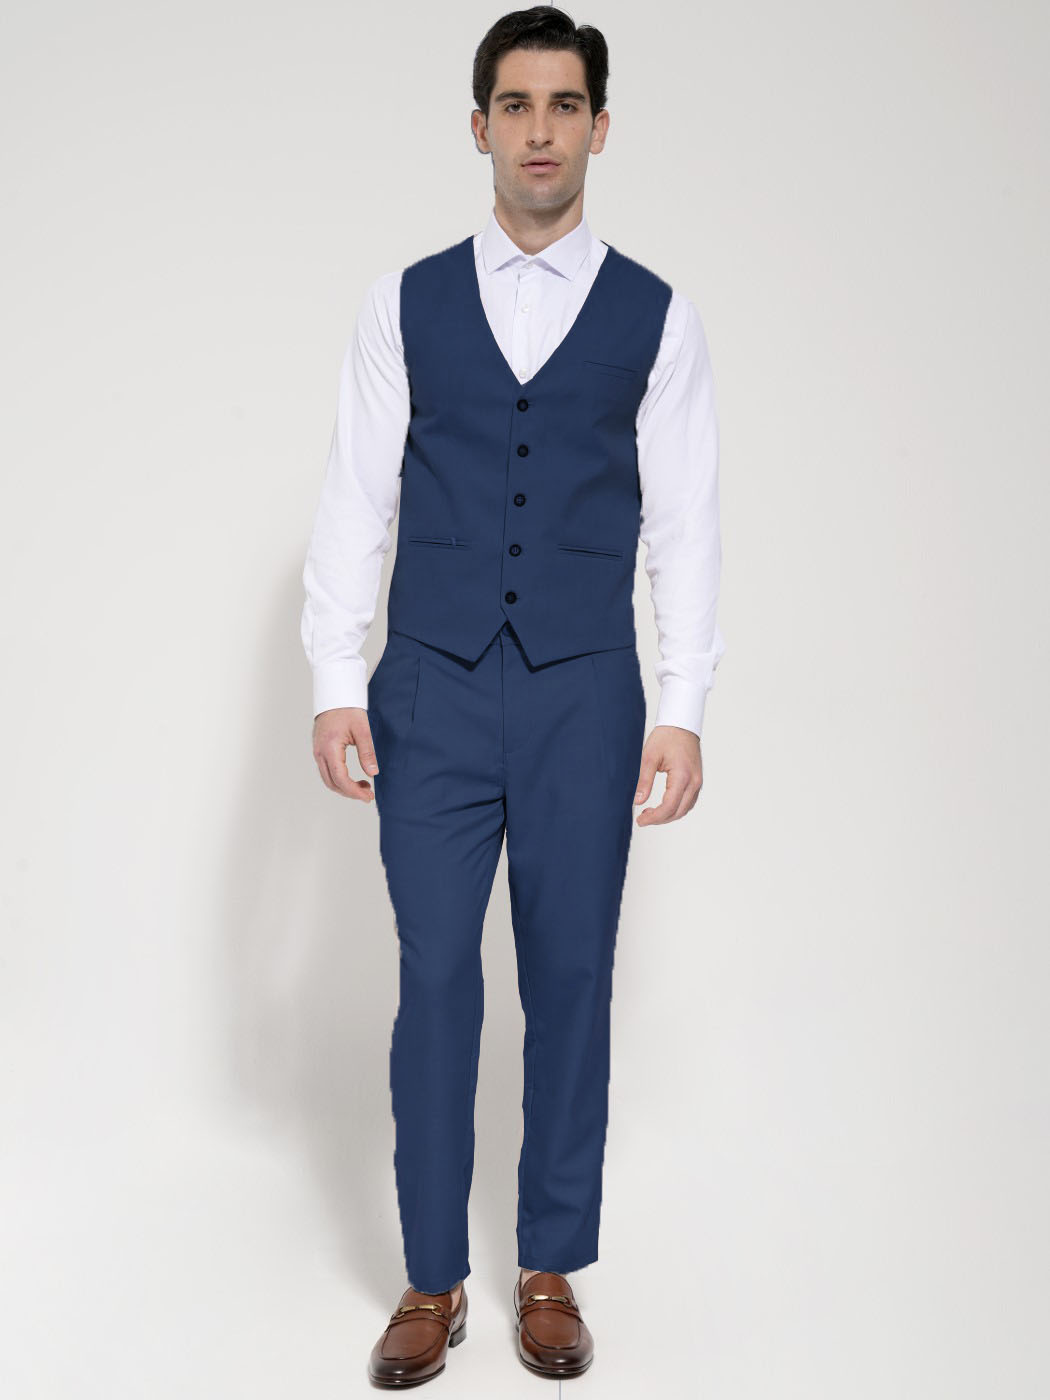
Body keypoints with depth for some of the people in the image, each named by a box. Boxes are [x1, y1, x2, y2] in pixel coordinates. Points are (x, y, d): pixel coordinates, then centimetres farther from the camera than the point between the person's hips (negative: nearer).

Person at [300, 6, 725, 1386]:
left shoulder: (658, 317, 4)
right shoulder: (405, 305, 6)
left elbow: (685, 525, 2)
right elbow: (355, 499, 5)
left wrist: (683, 709, -4)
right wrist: (336, 679, -3)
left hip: (586, 699, 0)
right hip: (431, 696, 0)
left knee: (573, 981, 6)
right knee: (435, 977, 3)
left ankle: (553, 1272, 22)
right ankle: (432, 1284, 17)